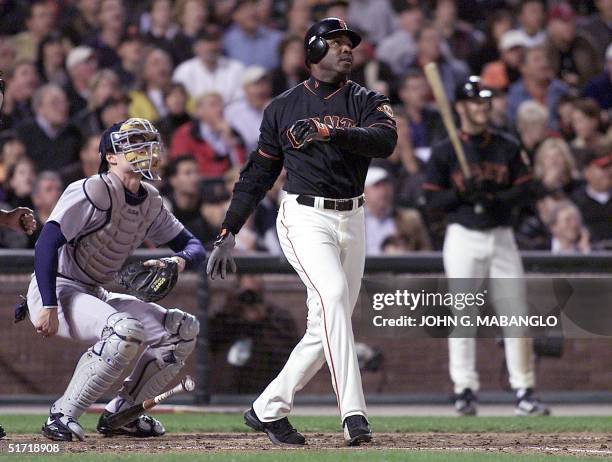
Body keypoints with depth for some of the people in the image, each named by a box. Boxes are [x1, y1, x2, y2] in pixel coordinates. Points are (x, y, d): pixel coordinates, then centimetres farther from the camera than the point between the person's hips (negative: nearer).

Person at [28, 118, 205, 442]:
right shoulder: (95, 191, -18)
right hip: (56, 291, -9)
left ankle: (120, 414, 8)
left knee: (184, 329, 5)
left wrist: (179, 260, -13)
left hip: (94, 295, 9)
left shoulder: (150, 202, 8)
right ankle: (62, 415, -25)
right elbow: (47, 242, -25)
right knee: (126, 329, -34)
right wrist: (48, 307, -32)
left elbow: (193, 245, 12)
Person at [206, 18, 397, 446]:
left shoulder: (367, 102, 6)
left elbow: (385, 140, -16)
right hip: (306, 218, -3)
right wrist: (228, 234, 7)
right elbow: (258, 174, 12)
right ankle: (353, 413, -33)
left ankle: (268, 410, 20)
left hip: (352, 221, 3)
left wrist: (328, 132, -31)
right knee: (333, 295, -26)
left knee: (327, 325, 4)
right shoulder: (284, 107, 6)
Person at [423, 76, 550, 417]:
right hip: (463, 237, -2)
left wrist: (496, 197, -14)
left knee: (515, 312, -1)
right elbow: (433, 198, -1)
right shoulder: (445, 151, 1)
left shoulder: (507, 147, 8)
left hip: (502, 235, 2)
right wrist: (461, 193, -19)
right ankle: (465, 389, 0)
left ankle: (524, 390, 3)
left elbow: (523, 187, 4)